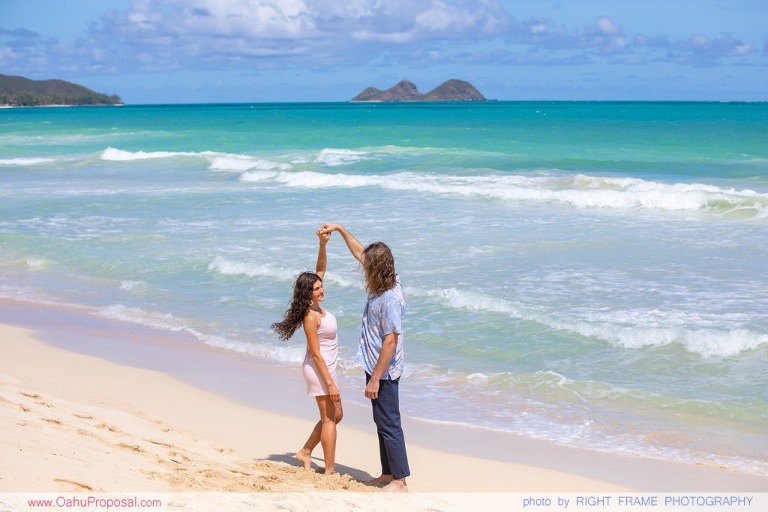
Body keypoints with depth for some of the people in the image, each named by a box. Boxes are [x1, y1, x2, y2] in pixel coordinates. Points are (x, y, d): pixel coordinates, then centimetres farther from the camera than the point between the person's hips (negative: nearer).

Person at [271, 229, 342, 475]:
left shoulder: (316, 305, 0)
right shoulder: (310, 317, -22)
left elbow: (320, 269, 5)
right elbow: (315, 353, -21)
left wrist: (323, 245, -10)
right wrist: (329, 382, -21)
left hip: (326, 368, 9)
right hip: (319, 370, -9)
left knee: (335, 415, 17)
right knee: (329, 419, -2)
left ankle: (305, 452, 25)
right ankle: (329, 471, 4)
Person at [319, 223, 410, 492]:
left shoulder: (390, 299, -25)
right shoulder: (381, 286, 3)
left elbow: (390, 342, -26)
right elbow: (360, 253, 19)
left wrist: (374, 379, -24)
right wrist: (340, 229, 19)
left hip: (384, 371, -10)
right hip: (377, 367, 10)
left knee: (389, 424, -3)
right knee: (382, 422, 16)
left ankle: (400, 480, 4)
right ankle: (388, 474, 26)